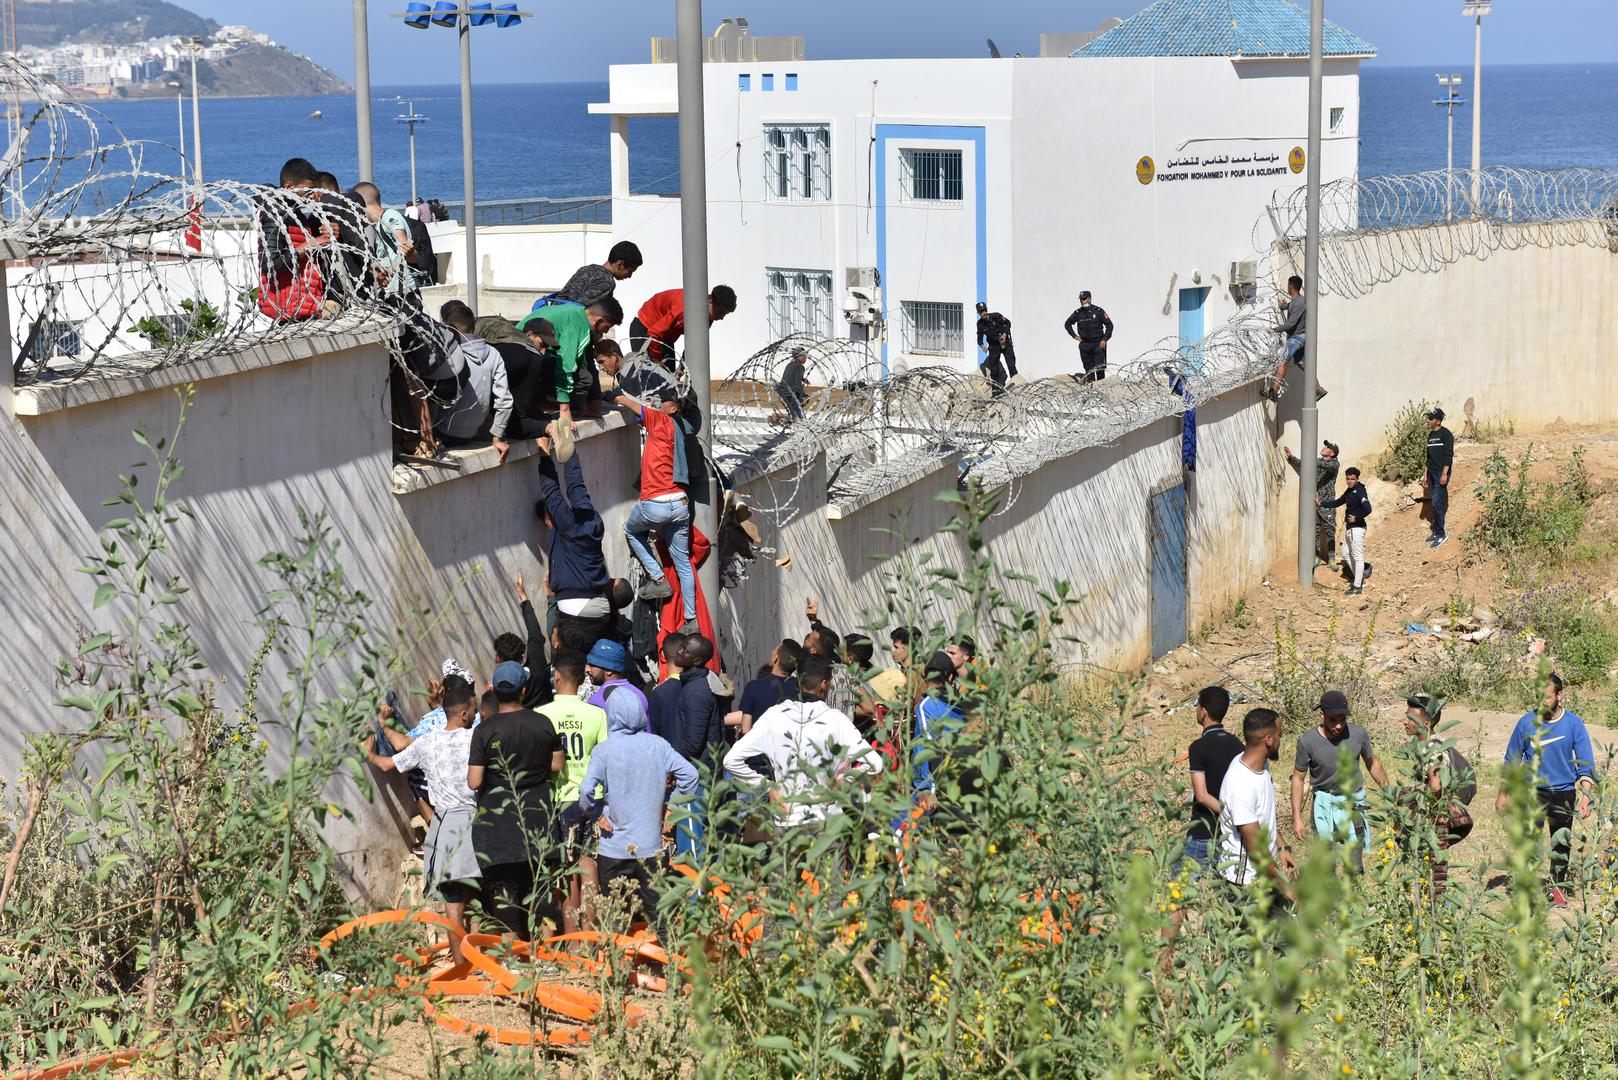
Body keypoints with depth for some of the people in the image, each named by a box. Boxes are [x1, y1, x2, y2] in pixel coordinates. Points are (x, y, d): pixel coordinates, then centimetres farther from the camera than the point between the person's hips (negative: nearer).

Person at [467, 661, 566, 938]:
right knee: (537, 882, 12)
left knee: (503, 884, 4)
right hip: (536, 819, 3)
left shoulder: (485, 731, -12)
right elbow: (557, 766, 7)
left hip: (497, 821, -3)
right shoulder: (544, 724, -3)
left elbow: (474, 782, -12)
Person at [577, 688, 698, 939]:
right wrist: (670, 806, 7)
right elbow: (689, 774, -4)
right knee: (657, 911, 10)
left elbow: (586, 791, -20)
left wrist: (597, 815, -3)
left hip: (614, 848, -3)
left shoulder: (605, 750, -10)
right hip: (652, 845, 3)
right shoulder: (658, 745, -1)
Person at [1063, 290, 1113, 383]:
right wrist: (1074, 335, 10)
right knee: (1088, 369, 5)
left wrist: (1105, 339, -8)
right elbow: (1067, 324, 20)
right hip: (1084, 346, 3)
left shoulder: (1098, 311, -5)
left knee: (1099, 368, -10)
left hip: (1098, 344, -3)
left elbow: (1109, 325, 0)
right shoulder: (1078, 313, 4)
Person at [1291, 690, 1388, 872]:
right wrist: (1297, 818, -7)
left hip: (1352, 800, 0)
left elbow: (1372, 763, 5)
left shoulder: (1358, 734, -15)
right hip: (1324, 801, 0)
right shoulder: (1308, 741, -17)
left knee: (1354, 865, -5)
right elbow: (1298, 778, -6)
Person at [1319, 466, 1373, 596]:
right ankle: (1359, 579, 29)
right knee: (1346, 552, 21)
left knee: (1358, 556, -3)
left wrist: (1356, 518, -19)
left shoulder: (1360, 491, -18)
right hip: (1349, 527, 10)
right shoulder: (1349, 490, 10)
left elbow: (1367, 509, -30)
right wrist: (1321, 504, 21)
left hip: (1357, 528, -10)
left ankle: (1358, 586, 3)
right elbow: (1338, 502, 24)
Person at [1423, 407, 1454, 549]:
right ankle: (1437, 531, 17)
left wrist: (1444, 474, -20)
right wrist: (1425, 474, 19)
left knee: (1438, 503, -11)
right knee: (1435, 504, 11)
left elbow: (1449, 455, -16)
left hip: (1441, 473, -8)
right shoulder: (1430, 435, 14)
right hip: (1432, 473, 8)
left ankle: (1441, 534, -6)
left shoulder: (1445, 434, -11)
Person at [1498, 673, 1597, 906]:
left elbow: (1586, 764, -2)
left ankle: (1558, 887, 22)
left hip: (1563, 792, 0)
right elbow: (1512, 761, 7)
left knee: (1561, 842, 5)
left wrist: (1585, 795, -14)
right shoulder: (1527, 722, -4)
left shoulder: (1574, 723, -4)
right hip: (1532, 791, 0)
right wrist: (1503, 794, 7)